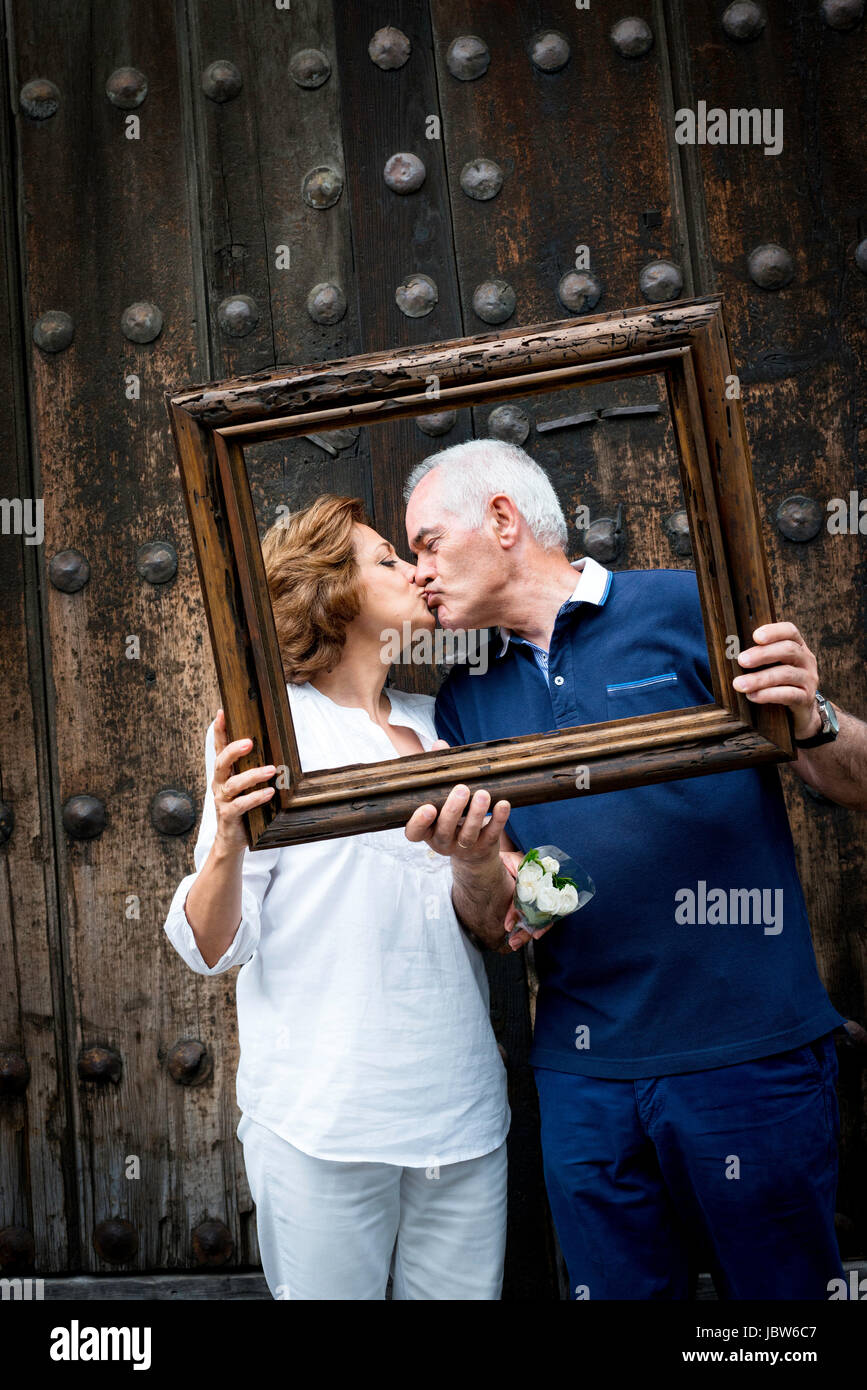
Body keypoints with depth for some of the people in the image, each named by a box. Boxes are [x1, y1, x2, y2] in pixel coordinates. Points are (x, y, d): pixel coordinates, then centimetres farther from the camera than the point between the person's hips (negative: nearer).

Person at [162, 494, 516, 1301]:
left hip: (463, 1108, 5)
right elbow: (213, 948, -8)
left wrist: (476, 865, -13)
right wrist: (227, 844, -27)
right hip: (322, 1122, -4)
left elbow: (488, 927, 8)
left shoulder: (435, 726, 10)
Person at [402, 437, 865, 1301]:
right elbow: (498, 927, 6)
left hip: (749, 1055, -3)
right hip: (582, 1073, 4)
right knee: (617, 1289, 16)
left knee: (782, 1284, 11)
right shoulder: (468, 704, 9)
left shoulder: (690, 610, -4)